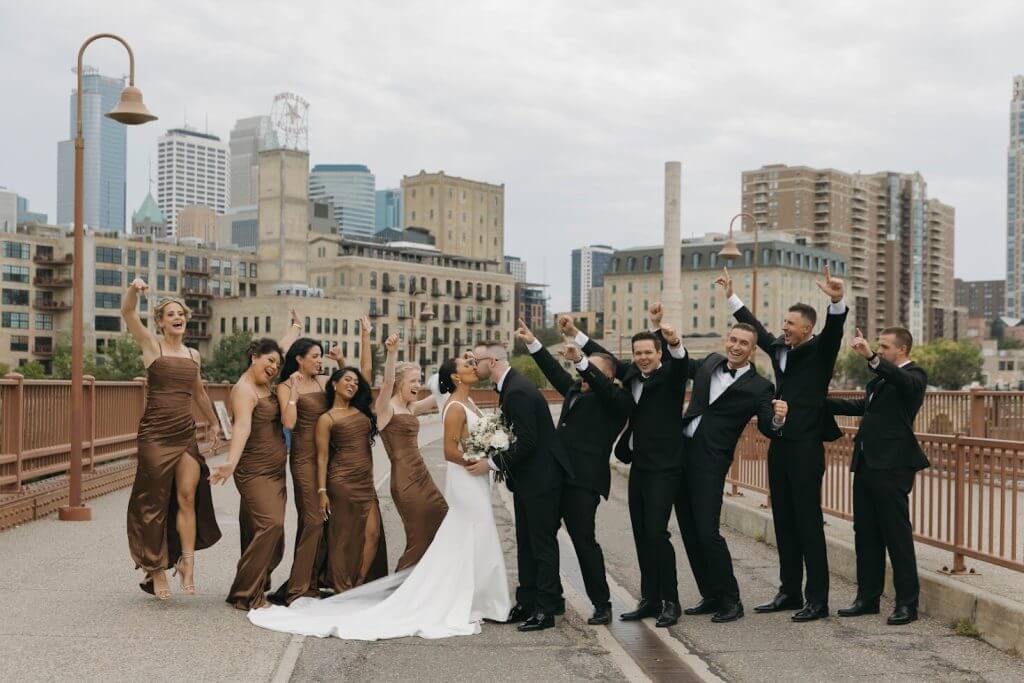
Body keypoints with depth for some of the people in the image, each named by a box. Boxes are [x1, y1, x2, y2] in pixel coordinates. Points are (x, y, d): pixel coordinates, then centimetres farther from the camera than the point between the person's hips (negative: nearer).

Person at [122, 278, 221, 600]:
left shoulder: (193, 354, 13)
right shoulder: (152, 345, -1)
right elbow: (127, 313, -17)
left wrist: (213, 423, 31)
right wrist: (134, 289, -36)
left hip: (186, 434, 4)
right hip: (155, 434, -4)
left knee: (188, 498, -4)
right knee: (155, 502, 2)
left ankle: (187, 563, 0)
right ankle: (156, 569, 12)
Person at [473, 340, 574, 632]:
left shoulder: (519, 391, -22)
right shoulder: (509, 387, 10)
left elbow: (527, 442, -26)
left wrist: (494, 463, -18)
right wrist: (497, 459, 4)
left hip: (541, 477, -10)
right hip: (527, 478, 10)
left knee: (543, 543, -2)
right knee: (525, 543, 15)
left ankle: (546, 609, 5)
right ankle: (527, 602, 24)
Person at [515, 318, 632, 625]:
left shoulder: (618, 399, 0)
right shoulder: (575, 390, 21)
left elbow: (602, 387, -18)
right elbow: (554, 372, 27)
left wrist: (581, 360, -30)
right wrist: (532, 343, 23)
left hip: (584, 480, -8)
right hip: (558, 475, 8)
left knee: (584, 539, -6)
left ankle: (602, 604, 7)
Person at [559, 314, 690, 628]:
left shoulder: (670, 374, -7)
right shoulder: (632, 373, 10)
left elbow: (680, 363, -28)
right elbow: (606, 357, 21)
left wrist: (675, 343, -50)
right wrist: (574, 333, 19)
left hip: (664, 468, -7)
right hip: (639, 466, 7)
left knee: (656, 533, -12)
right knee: (641, 535, 10)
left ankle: (670, 601, -1)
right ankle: (650, 600, 18)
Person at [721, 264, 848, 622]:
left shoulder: (820, 349, -4)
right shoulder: (779, 348, 13)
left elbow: (835, 329, -23)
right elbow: (757, 328, 29)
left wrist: (837, 301, -43)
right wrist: (732, 296, 36)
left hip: (806, 447, -7)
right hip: (780, 445, 7)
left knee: (808, 523, -5)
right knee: (784, 522, 12)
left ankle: (817, 600, 0)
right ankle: (790, 592, 22)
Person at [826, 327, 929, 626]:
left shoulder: (914, 375, -6)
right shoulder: (881, 378, 20)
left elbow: (903, 381, -29)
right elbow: (862, 406, 30)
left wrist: (871, 357, -42)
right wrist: (822, 402, 29)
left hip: (892, 467, -9)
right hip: (866, 464, 9)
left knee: (897, 536, -4)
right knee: (866, 534, 13)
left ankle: (907, 604, 3)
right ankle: (868, 598, 21)